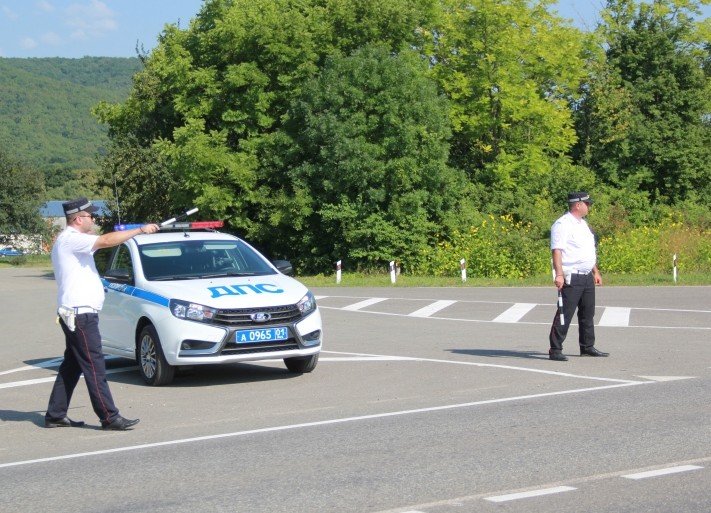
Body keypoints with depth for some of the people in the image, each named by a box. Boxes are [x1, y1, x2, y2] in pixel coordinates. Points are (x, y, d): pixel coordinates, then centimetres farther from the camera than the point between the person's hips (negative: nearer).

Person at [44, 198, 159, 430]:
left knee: (72, 365, 14)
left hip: (77, 313, 11)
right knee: (94, 366, -9)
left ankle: (55, 415, 18)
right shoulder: (71, 239, -14)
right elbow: (107, 240, -24)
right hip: (79, 313, -11)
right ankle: (109, 417, -9)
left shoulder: (73, 240, 19)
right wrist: (141, 230, -22)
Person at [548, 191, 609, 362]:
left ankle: (587, 347, 24)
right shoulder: (562, 225, -11)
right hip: (571, 277, -9)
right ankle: (555, 350, -5)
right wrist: (559, 274, -28)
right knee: (565, 314, -8)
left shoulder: (582, 224, 18)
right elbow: (556, 250, -19)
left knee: (587, 314, 14)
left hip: (587, 277, 9)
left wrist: (596, 271, 25)